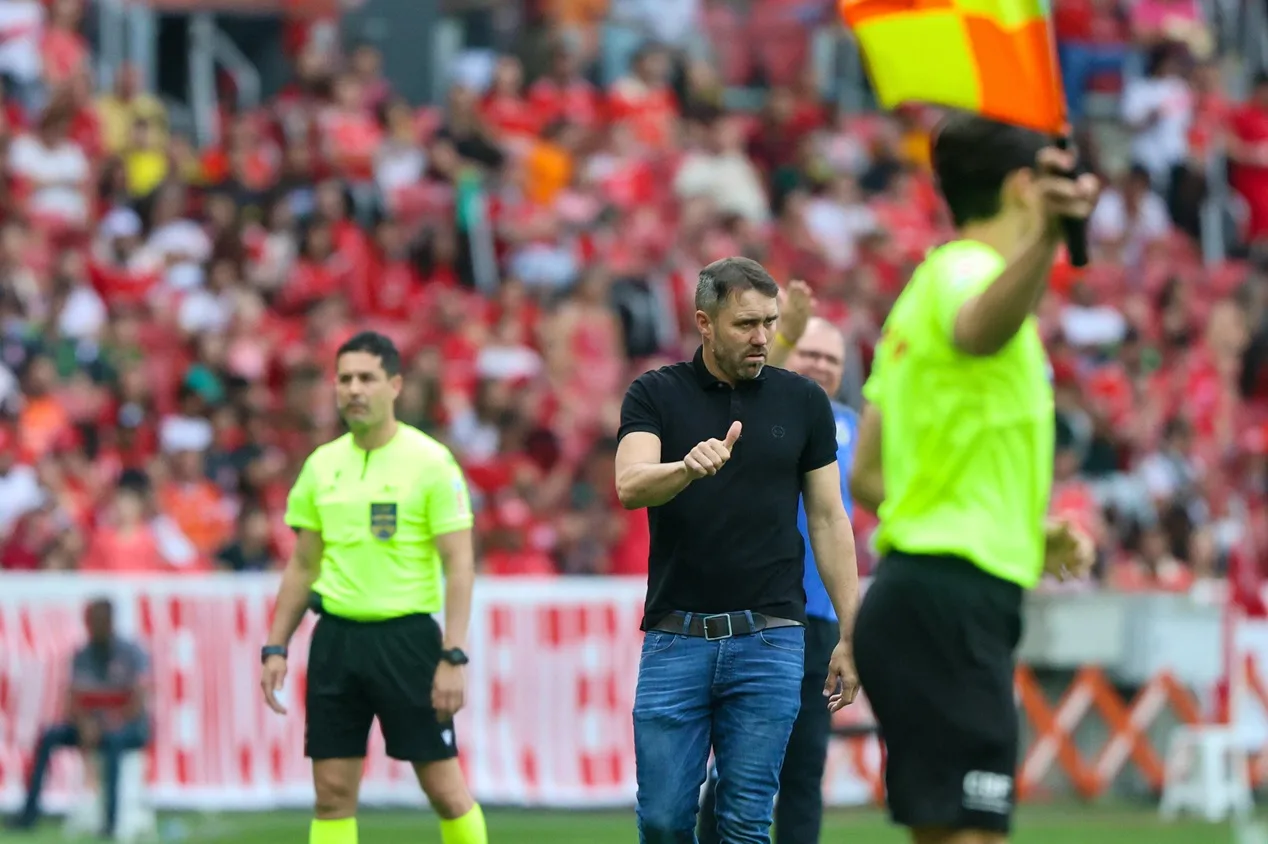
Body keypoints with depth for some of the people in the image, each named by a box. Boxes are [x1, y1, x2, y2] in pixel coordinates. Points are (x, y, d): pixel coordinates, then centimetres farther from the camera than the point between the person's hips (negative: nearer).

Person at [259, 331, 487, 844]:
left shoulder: (430, 461, -6)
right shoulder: (321, 465, 9)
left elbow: (459, 565, -9)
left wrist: (453, 658, -16)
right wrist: (276, 648, 9)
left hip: (406, 634, -4)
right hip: (336, 635, 4)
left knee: (443, 787, -2)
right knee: (332, 793, 1)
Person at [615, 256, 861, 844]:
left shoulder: (802, 402, 6)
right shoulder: (656, 394, 1)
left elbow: (828, 519, 10)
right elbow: (630, 485, -16)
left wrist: (850, 632, 5)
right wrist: (689, 467, -38)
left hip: (769, 637, 0)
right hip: (675, 636, 0)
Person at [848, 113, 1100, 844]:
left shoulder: (930, 287, 21)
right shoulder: (964, 271, -9)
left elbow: (871, 478, 24)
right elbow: (978, 328, -38)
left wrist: (1026, 533, 24)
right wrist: (1043, 235, -58)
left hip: (916, 587, 10)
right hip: (953, 597, -10)